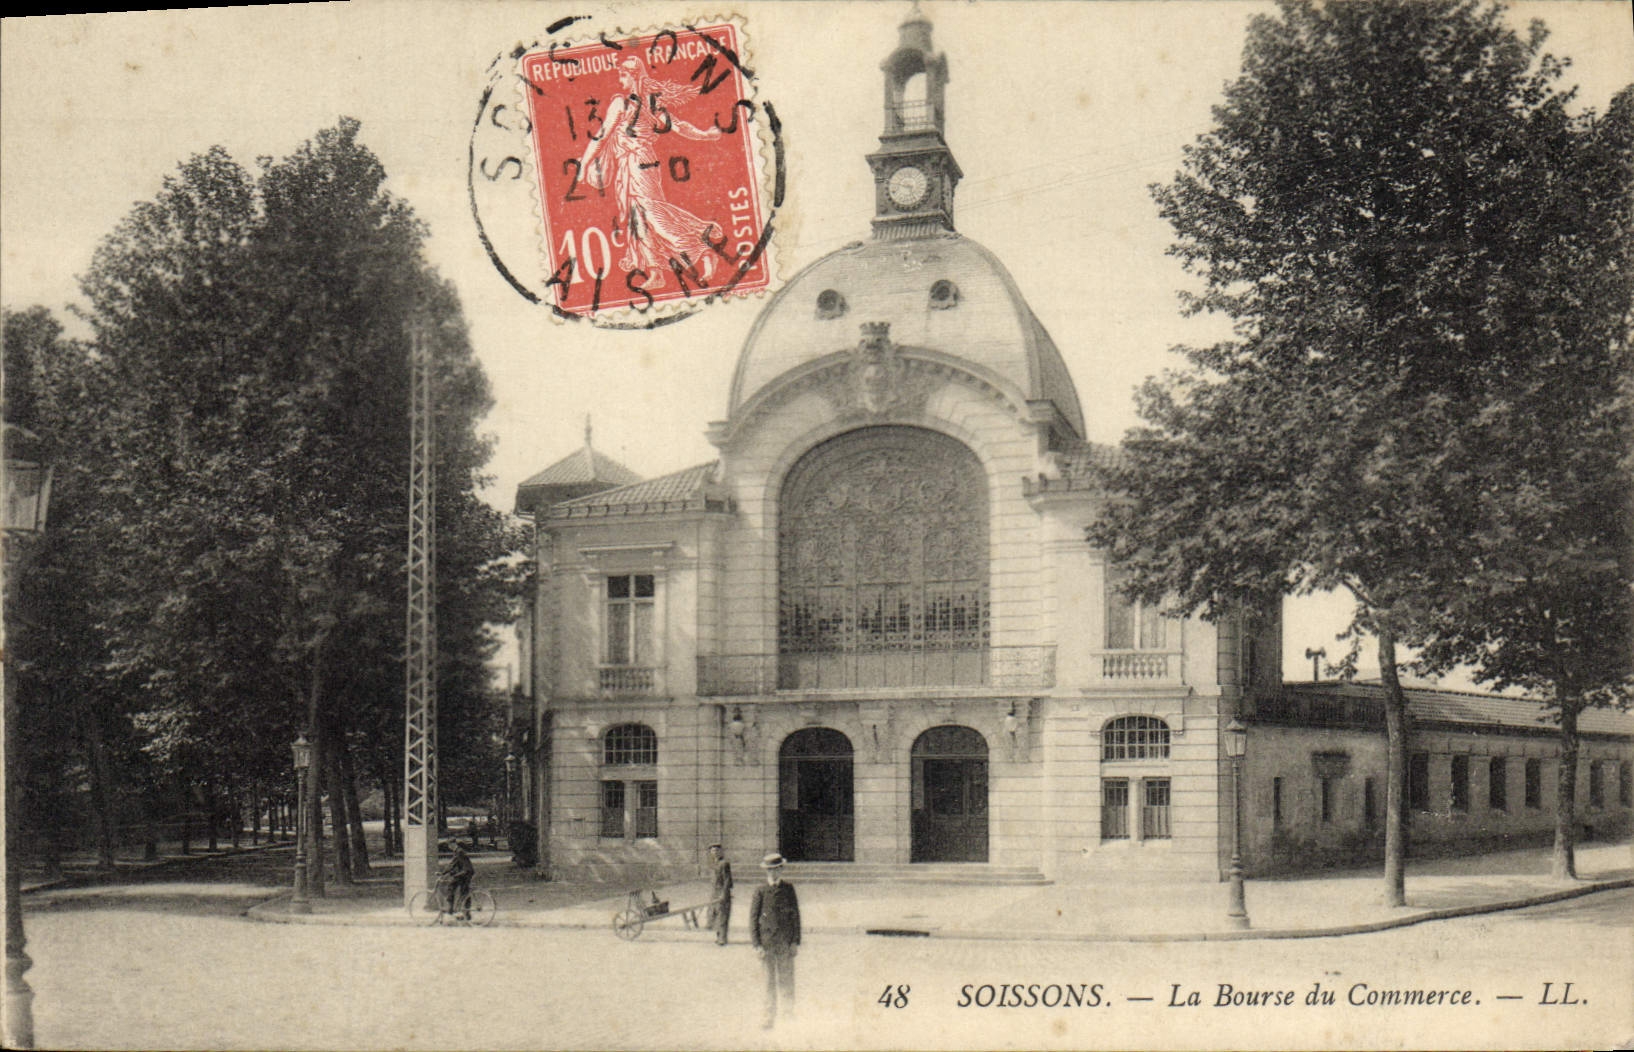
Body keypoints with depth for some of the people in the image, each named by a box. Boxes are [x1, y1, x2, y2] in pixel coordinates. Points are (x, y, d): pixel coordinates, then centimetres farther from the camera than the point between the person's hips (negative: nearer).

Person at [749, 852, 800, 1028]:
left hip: (786, 941, 0)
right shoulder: (760, 891, 0)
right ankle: (770, 1015, 11)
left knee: (786, 977, 6)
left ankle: (789, 1008, 24)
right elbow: (753, 918, 0)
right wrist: (757, 944, -6)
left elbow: (795, 915, 5)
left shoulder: (788, 889, 3)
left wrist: (796, 941, -1)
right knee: (769, 980, 4)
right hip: (767, 941, 0)